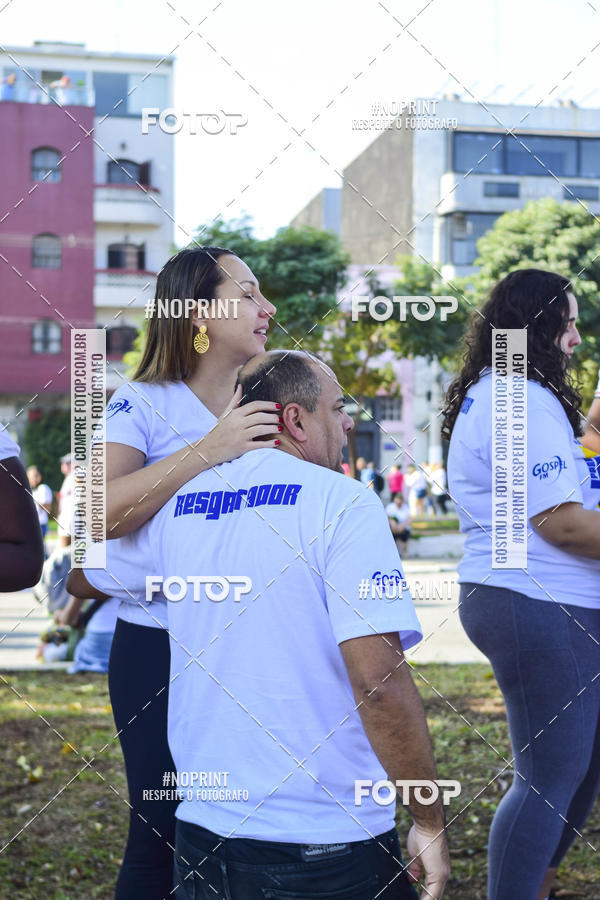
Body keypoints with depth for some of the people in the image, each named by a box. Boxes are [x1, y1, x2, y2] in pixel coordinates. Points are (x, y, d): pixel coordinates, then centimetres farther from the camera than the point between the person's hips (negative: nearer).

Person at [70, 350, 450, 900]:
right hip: (328, 845, -5)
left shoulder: (177, 504, 5)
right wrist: (430, 823, -11)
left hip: (202, 829, 5)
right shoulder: (341, 503, -13)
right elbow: (379, 679, -21)